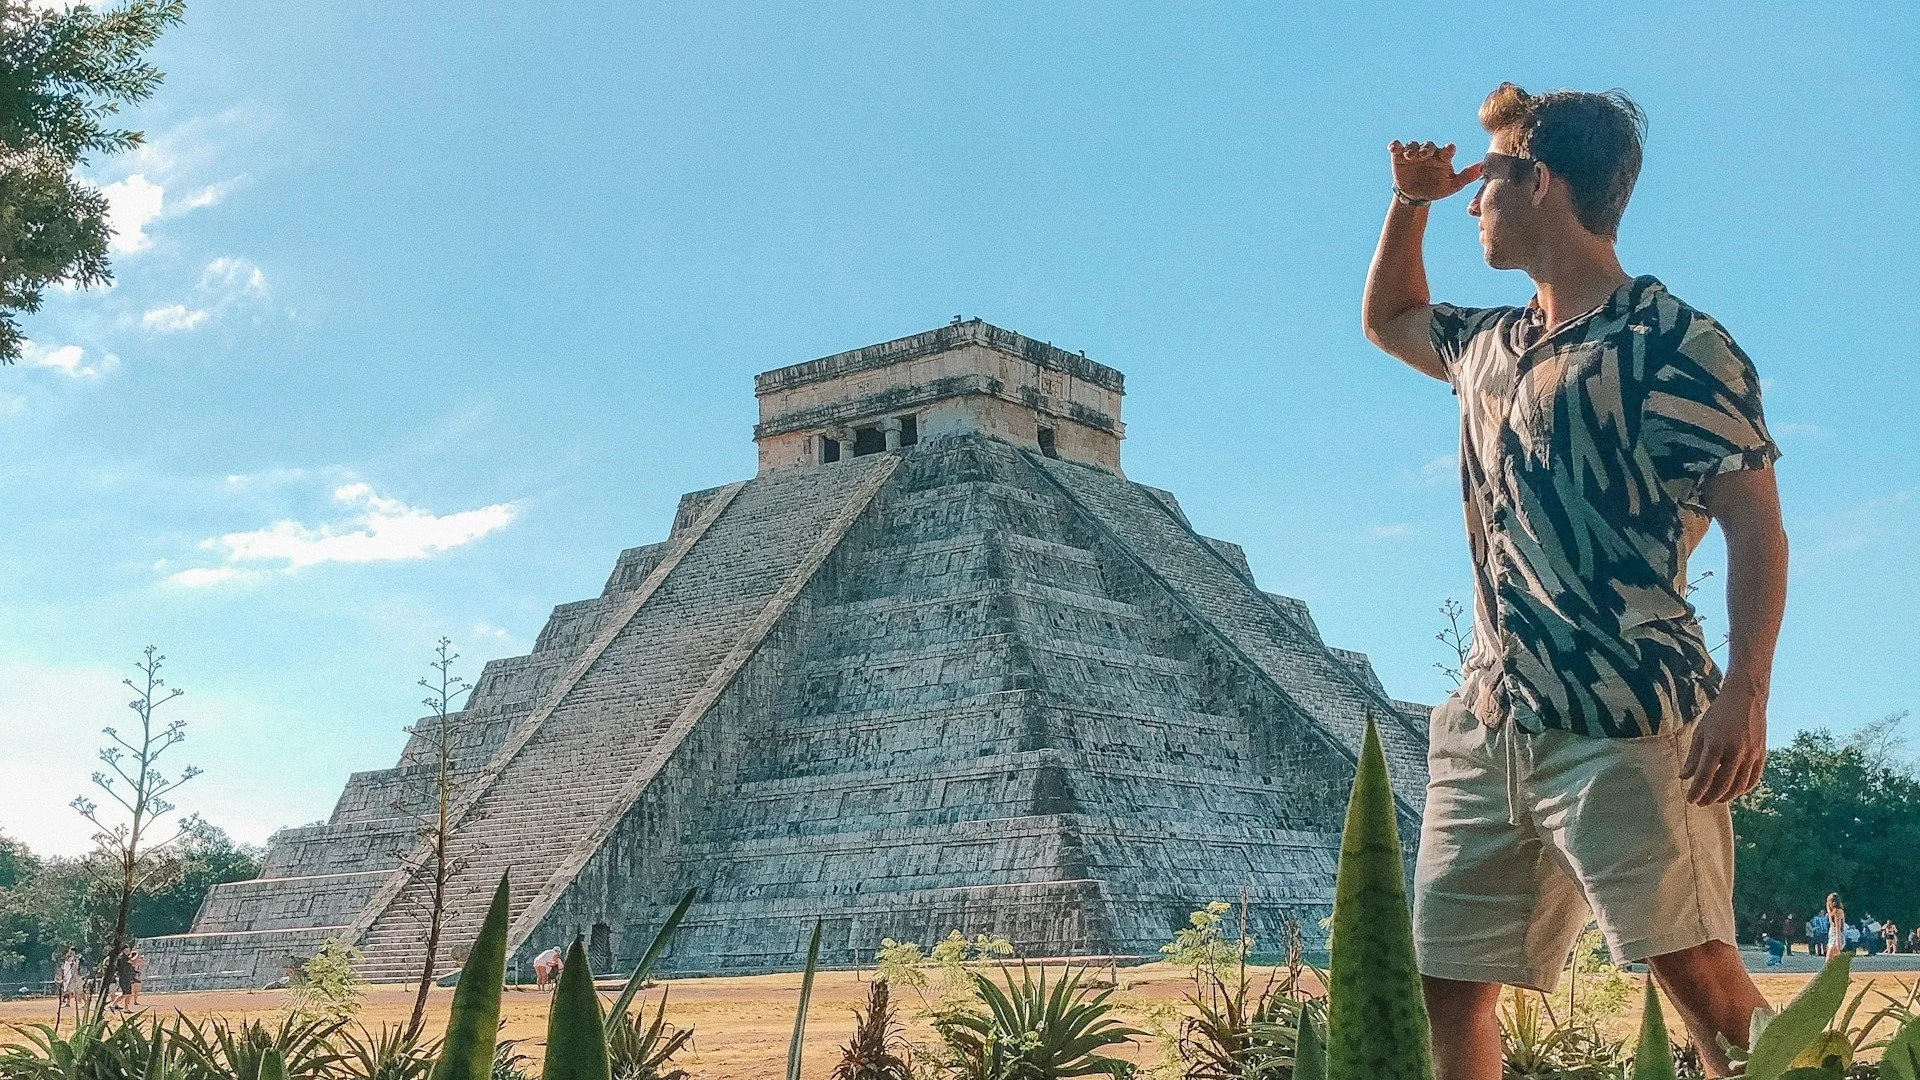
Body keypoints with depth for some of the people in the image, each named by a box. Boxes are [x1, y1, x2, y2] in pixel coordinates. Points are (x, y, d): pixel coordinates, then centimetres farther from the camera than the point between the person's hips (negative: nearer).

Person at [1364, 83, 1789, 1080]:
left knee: (1697, 972, -13)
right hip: (1486, 725, 7)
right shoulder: (1491, 345, 20)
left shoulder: (1674, 344, -3)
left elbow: (1754, 527, -8)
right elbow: (1387, 318, 41)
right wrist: (1411, 200, 25)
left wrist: (1745, 692, -21)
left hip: (1624, 723, -7)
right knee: (1444, 987, 5)